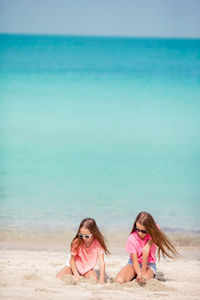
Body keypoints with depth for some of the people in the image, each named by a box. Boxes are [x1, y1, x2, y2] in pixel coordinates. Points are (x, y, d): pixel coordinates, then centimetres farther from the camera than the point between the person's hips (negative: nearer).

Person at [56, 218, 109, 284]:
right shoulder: (77, 242, -26)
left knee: (94, 281, -28)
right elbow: (72, 259, -17)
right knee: (58, 278, -16)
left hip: (87, 268, 0)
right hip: (75, 265, 0)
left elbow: (101, 261, -29)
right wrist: (76, 275, -28)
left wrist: (102, 280, -39)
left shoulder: (98, 243, -26)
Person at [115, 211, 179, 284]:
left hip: (149, 264, -1)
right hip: (135, 264, 1)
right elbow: (134, 260, -21)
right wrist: (139, 274, -39)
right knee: (119, 281, -26)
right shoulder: (132, 238, -19)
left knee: (141, 280, -33)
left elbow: (146, 249, -30)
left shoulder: (153, 232, -19)